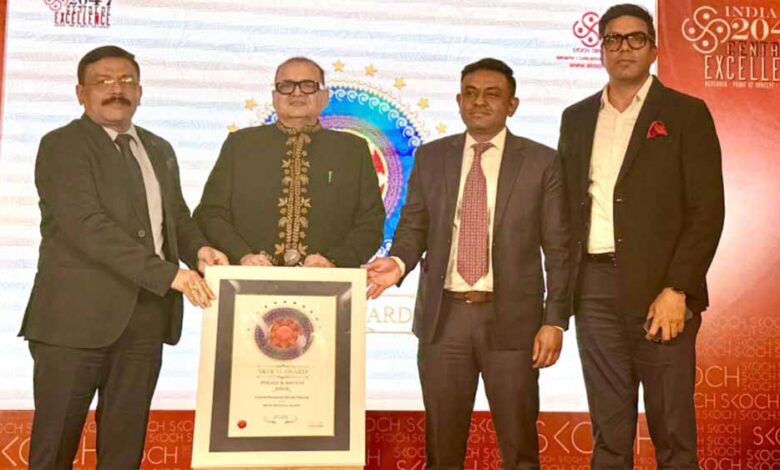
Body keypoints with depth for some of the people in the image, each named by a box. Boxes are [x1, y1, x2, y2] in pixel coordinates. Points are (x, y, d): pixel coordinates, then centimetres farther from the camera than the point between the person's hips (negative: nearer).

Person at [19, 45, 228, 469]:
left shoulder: (159, 150, 17)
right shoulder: (62, 146, -4)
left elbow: (178, 217, 22)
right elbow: (86, 226, -17)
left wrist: (198, 248, -2)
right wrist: (167, 273, -23)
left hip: (145, 319, 6)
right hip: (78, 317, -5)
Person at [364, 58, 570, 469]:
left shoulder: (541, 162, 1)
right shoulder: (430, 157, 8)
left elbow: (558, 249, 0)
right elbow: (413, 227, 8)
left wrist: (554, 320, -6)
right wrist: (399, 261, -14)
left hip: (510, 319, -2)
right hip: (444, 317, 2)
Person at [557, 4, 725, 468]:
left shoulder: (686, 113, 1)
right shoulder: (576, 117, 14)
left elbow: (707, 210, -6)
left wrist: (676, 290, -14)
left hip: (660, 288, -3)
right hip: (595, 287, 4)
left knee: (672, 429, 5)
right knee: (607, 429, 10)